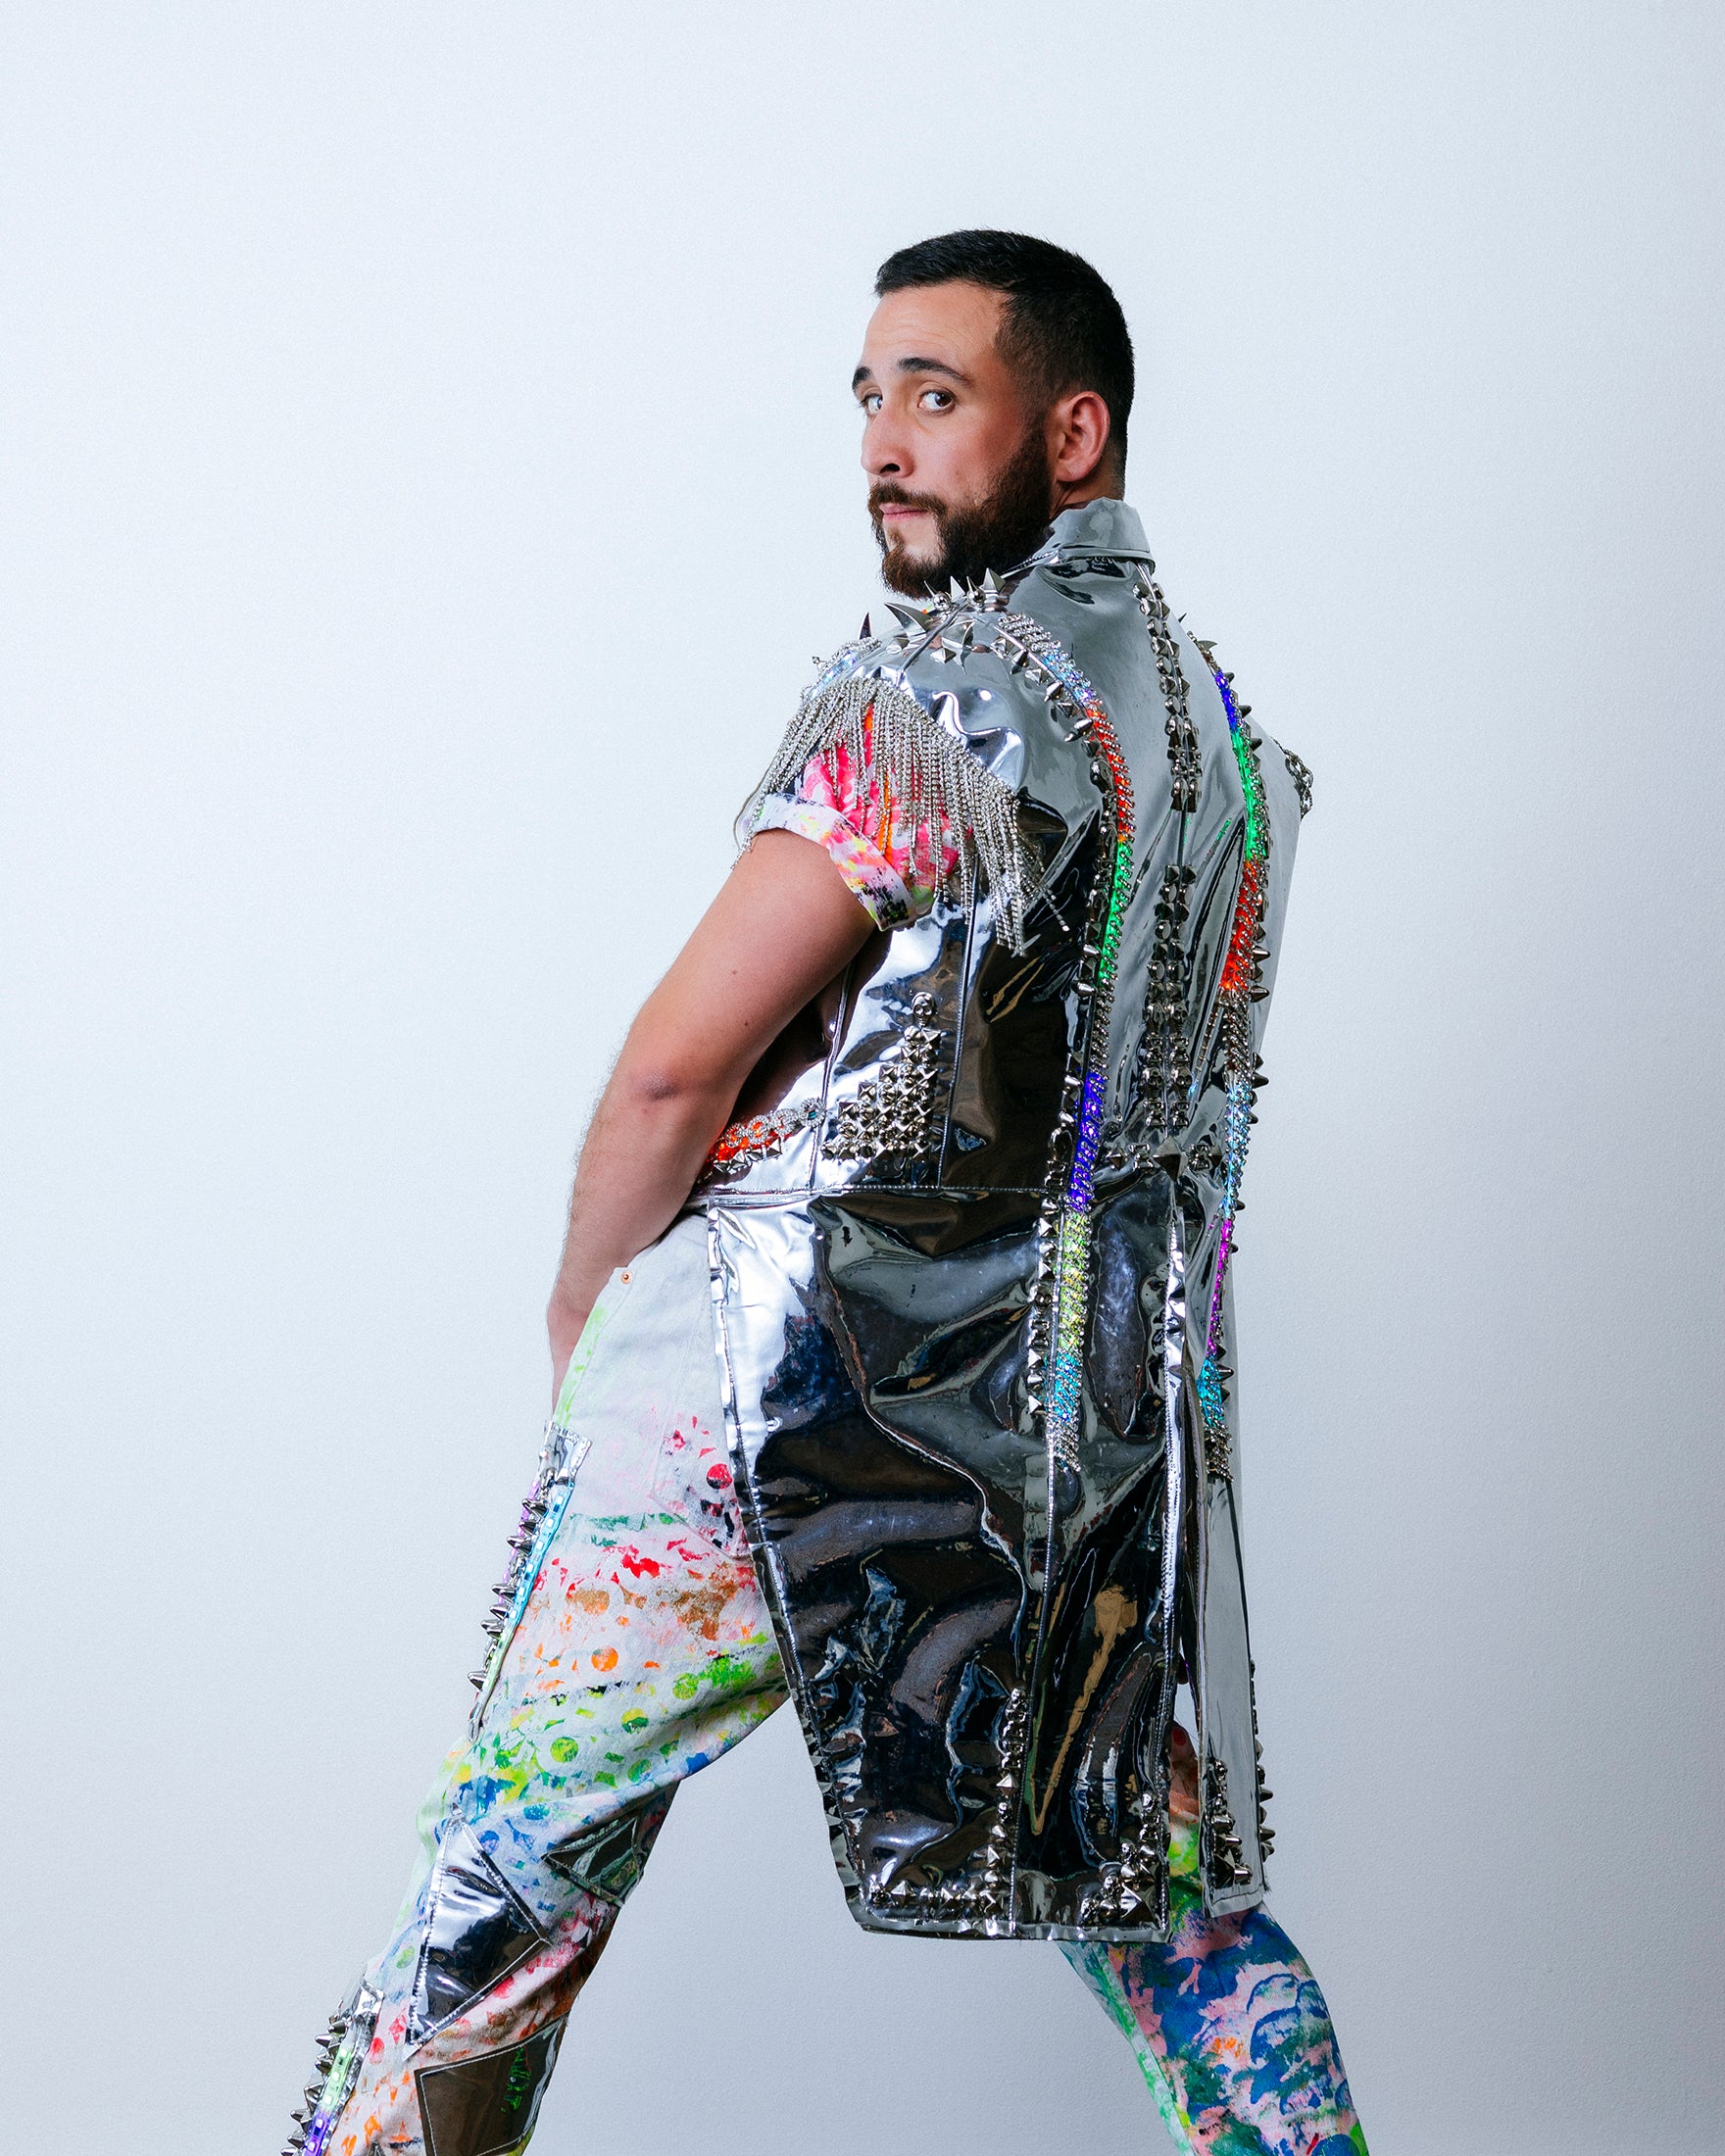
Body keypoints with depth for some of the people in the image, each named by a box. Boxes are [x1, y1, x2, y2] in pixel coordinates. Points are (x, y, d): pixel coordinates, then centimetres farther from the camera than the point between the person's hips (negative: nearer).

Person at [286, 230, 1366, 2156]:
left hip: (796, 1396, -7)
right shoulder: (1226, 726, 11)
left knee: (507, 1880, 7)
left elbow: (678, 1063, -14)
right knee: (1170, 1907, 15)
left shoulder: (941, 681, -13)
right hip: (1093, 1403, 7)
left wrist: (584, 1312, 1)